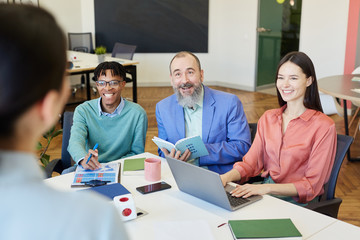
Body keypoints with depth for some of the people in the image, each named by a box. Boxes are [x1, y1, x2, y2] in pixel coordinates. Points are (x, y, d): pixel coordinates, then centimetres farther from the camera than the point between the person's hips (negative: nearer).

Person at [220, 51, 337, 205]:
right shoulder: (268, 118, 11)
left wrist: (267, 188, -24)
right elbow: (251, 162, 5)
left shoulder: (323, 126, -9)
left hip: (298, 202, -5)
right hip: (265, 194, 6)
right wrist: (226, 177, -16)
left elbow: (312, 185, -11)